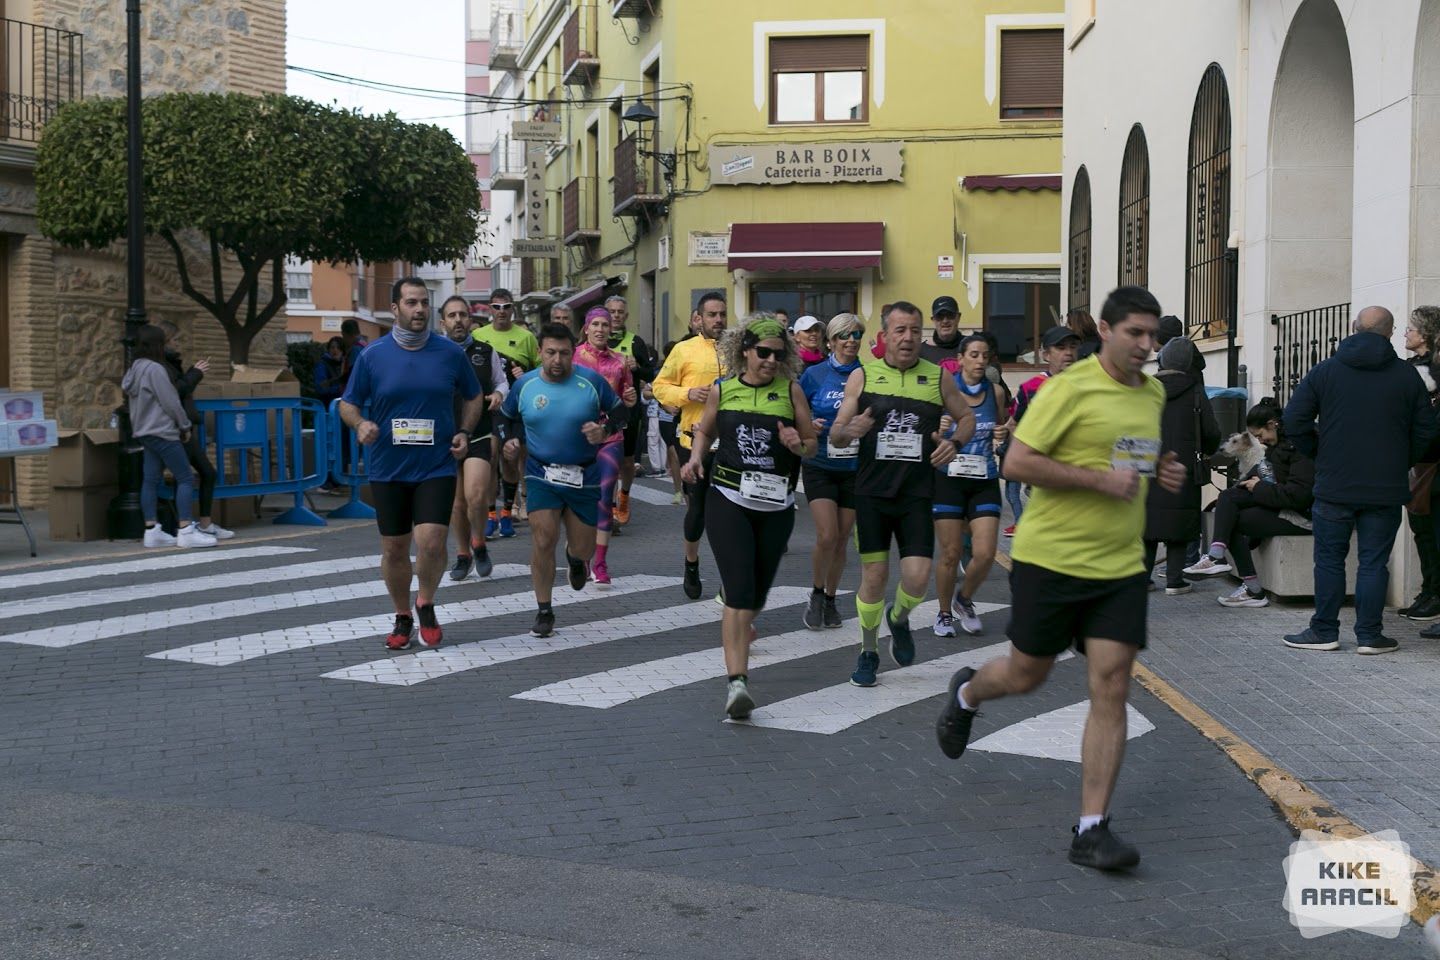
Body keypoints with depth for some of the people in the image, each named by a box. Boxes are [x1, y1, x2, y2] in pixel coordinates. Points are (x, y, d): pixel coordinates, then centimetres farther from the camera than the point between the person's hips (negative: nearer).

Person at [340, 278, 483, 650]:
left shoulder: (451, 353, 0)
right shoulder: (372, 355, -2)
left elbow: (473, 397, 14)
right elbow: (348, 404, 6)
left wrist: (464, 432, -3)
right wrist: (360, 423, -16)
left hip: (436, 466, -1)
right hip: (388, 468, 1)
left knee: (431, 542, -15)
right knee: (393, 548, 9)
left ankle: (426, 605, 12)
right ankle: (403, 618, 28)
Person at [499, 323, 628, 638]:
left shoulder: (591, 381, -9)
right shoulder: (525, 385, -4)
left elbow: (619, 411, 1)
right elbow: (508, 416, 15)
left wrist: (605, 430, -18)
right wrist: (512, 440, -3)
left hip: (584, 475, 0)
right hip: (541, 473, 0)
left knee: (583, 549, 7)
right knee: (543, 539, -13)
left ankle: (575, 557, 49)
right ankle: (544, 612, 3)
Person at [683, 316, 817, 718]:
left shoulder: (790, 391, 3)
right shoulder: (722, 390, 4)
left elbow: (812, 444, 8)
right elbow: (704, 431, 20)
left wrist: (798, 446, -14)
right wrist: (696, 457, 1)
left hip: (776, 504, 2)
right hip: (728, 500, -2)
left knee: (758, 592, 13)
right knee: (739, 591, -15)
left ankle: (740, 628, 49)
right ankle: (737, 681, -19)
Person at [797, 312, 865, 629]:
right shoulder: (815, 375, -3)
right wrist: (809, 426, -14)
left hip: (855, 468, 2)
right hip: (820, 466, -2)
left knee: (842, 540, 7)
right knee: (827, 536, -13)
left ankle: (830, 599, 25)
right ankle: (816, 594, 11)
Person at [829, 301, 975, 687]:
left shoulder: (938, 377, 5)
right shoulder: (863, 376, 2)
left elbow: (967, 417, 18)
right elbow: (835, 435, 3)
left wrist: (953, 442, -4)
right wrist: (850, 430, -21)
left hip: (917, 495, 1)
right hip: (871, 492, 0)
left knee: (917, 578, -8)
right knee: (874, 575, 1)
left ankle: (899, 619, 26)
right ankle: (868, 653, 21)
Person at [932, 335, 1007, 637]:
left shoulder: (995, 392, 6)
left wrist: (1002, 436, -1)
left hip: (985, 480, 3)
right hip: (949, 478, -3)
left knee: (985, 554, -6)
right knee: (951, 554, 1)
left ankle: (965, 600, 23)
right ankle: (944, 614, 22)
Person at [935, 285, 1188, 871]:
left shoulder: (1153, 394, 12)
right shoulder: (1071, 388, -12)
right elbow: (1018, 461, -17)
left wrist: (1161, 472, 8)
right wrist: (1102, 480, -20)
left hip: (1120, 566, 5)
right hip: (1051, 558, -5)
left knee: (1111, 691, -4)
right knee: (1027, 675, 10)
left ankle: (1091, 832, 1)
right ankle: (966, 693, 46)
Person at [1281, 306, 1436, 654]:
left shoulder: (1324, 371, 0)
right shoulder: (1407, 375, 1)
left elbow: (1294, 421, -3)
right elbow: (1425, 430, 4)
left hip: (1334, 485, 0)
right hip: (1386, 489, 1)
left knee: (1329, 560, 7)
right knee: (1374, 562, 5)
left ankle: (1324, 631, 10)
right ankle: (1369, 635, 7)